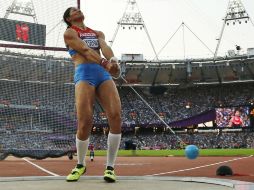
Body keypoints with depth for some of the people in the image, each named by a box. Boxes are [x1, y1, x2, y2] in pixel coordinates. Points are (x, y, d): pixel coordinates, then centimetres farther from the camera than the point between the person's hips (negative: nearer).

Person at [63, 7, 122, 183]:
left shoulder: (98, 34, 27)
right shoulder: (69, 33, 12)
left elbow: (105, 47, 3)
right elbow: (85, 50, -5)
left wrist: (113, 60, -21)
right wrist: (106, 63, -21)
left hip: (103, 73, 4)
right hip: (84, 74, -4)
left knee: (116, 117, -15)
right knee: (85, 123, -16)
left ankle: (110, 167, -5)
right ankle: (80, 165, 10)